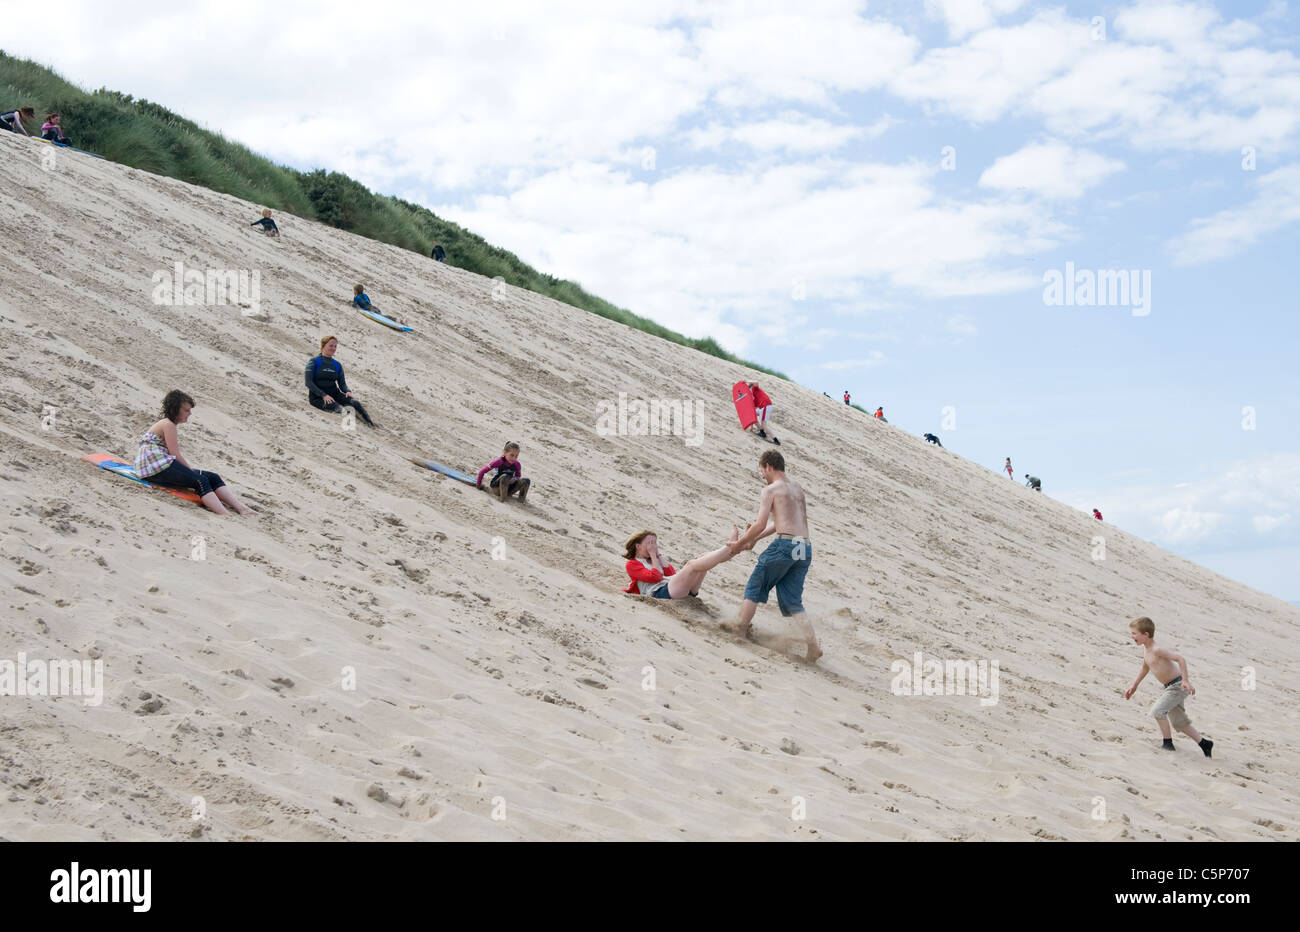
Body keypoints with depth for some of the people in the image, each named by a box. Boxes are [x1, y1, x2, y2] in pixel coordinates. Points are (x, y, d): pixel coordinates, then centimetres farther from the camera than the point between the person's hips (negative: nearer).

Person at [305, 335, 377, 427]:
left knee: (355, 402, -26)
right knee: (336, 407, -31)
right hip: (318, 397, -2)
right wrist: (324, 395, -21)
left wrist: (347, 391, -11)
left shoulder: (337, 365, 16)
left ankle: (370, 422, -36)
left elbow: (342, 383, 13)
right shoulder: (313, 362, 1)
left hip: (334, 394, 2)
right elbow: (309, 382, -9)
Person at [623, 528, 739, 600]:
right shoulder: (632, 564, 13)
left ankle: (731, 549, -34)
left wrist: (658, 555, 19)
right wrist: (653, 555, 7)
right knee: (692, 565, -26)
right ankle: (730, 547, -34)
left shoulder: (652, 560, 35)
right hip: (661, 592, -8)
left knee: (703, 557, -8)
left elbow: (673, 574, 18)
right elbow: (655, 577, -5)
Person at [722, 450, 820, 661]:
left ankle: (740, 625, 14)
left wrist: (740, 543, 6)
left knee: (754, 586, 12)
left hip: (785, 544, -7)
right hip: (805, 548, 7)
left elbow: (760, 525, -8)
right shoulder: (797, 488, 22)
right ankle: (811, 642, -3)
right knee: (792, 601, 10)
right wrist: (754, 539, 30)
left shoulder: (771, 490, -2)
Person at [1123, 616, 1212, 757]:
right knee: (1178, 722, 16)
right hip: (1170, 687, 10)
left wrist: (1185, 680, -32)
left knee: (1157, 711, -19)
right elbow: (1145, 667, 23)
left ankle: (1167, 743, -5)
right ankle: (1204, 743, 29)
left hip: (1178, 685, -10)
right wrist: (1134, 686, 25)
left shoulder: (1157, 650, -24)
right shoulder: (1145, 649, 5)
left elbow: (1181, 658, -30)